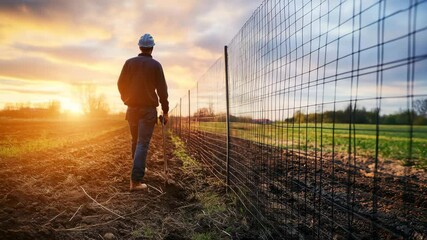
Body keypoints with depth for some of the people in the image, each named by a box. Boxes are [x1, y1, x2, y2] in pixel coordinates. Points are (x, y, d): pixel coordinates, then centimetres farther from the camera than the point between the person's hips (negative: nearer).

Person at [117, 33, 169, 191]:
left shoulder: (129, 62, 2)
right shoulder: (155, 65, -5)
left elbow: (121, 84, 4)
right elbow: (162, 90, -6)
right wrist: (165, 111, 1)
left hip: (132, 108, 4)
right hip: (148, 109, -3)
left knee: (135, 140, 20)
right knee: (143, 144, -5)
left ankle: (138, 169, 34)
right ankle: (135, 180, -9)